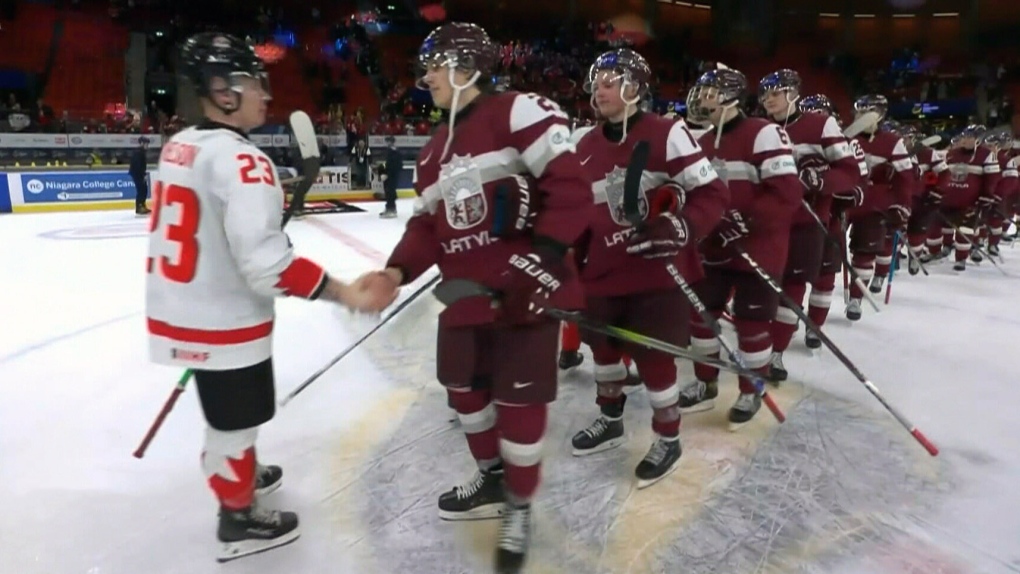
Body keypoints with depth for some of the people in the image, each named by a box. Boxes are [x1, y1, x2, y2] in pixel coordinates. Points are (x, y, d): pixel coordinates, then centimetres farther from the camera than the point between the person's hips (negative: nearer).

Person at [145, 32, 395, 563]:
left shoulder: (180, 146, 6)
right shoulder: (241, 160, -23)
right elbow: (266, 265, -31)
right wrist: (346, 294, -29)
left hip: (181, 312, 9)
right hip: (223, 321, -9)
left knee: (225, 408, 29)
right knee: (236, 418, 11)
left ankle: (239, 471, 52)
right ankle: (239, 519, 30)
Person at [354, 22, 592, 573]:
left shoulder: (520, 112, -9)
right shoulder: (434, 150, 16)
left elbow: (570, 188, -17)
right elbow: (427, 225, 13)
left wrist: (541, 258, -24)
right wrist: (397, 271, -4)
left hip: (525, 291, -8)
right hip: (465, 295, 8)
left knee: (519, 404, 0)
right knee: (464, 388, 19)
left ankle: (519, 509, 25)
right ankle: (492, 480, 44)